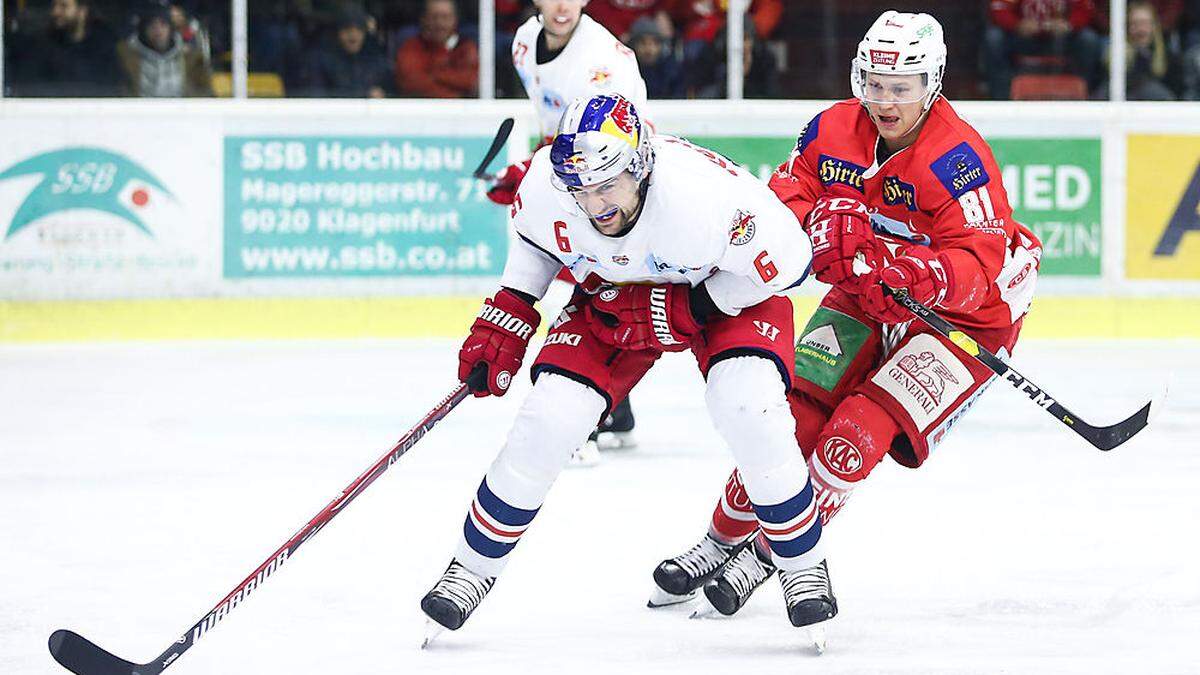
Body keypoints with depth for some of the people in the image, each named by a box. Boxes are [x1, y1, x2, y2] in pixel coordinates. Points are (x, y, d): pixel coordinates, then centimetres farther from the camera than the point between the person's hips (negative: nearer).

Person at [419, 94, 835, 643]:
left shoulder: (708, 195, -41)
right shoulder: (545, 185, -27)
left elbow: (786, 261, -26)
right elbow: (534, 237, -1)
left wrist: (680, 310, -27)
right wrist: (505, 319, -8)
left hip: (730, 290, -3)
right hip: (610, 295, 3)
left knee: (748, 408, -28)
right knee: (549, 419, -13)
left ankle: (804, 566, -6)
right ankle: (474, 566, 7)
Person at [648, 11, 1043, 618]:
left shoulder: (958, 159, -27)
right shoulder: (832, 132, -8)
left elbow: (978, 270, -31)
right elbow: (782, 201, -5)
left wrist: (905, 269, -47)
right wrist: (819, 222, -28)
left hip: (964, 317, -6)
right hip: (865, 301, 6)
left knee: (865, 425, -19)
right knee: (797, 407, -5)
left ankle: (769, 556, -7)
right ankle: (726, 539, 12)